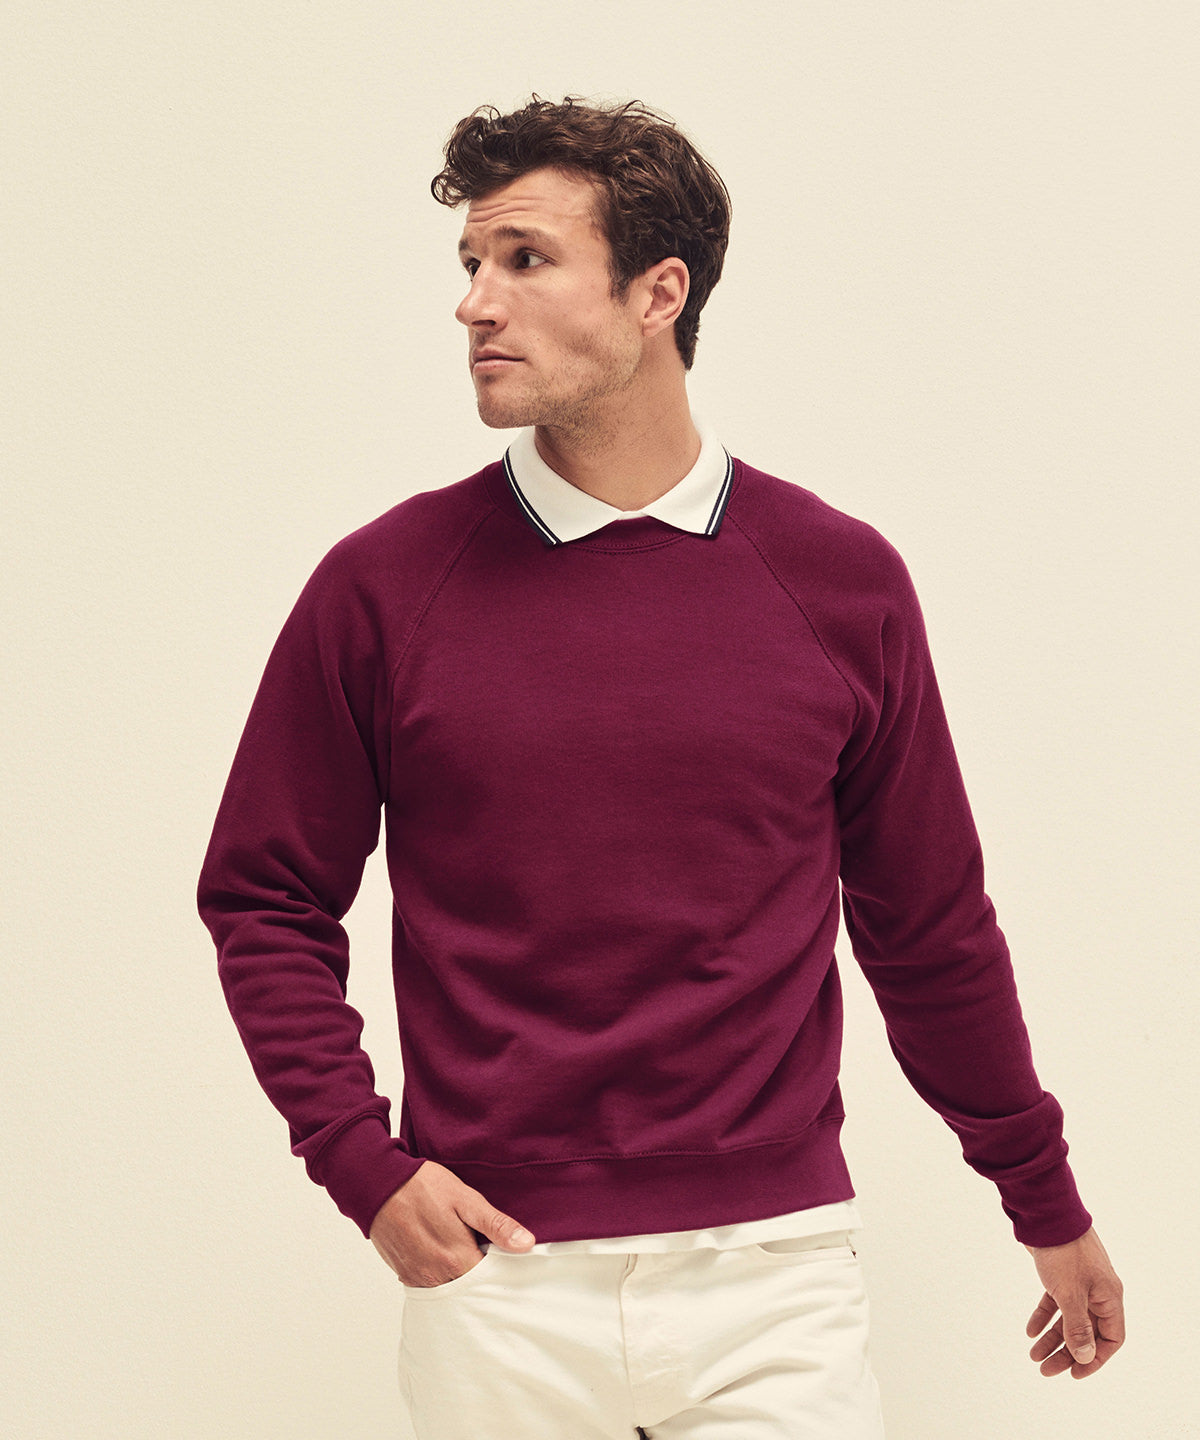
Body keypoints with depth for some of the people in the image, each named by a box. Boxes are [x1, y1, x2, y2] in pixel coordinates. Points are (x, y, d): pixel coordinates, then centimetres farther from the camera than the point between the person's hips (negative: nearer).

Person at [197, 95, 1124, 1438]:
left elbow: (931, 926, 10)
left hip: (773, 1274, 0)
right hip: (495, 1283, 0)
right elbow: (265, 897, 6)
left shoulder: (842, 582, 1)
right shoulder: (382, 584, -1)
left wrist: (1046, 1202, 16)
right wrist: (364, 1163, -7)